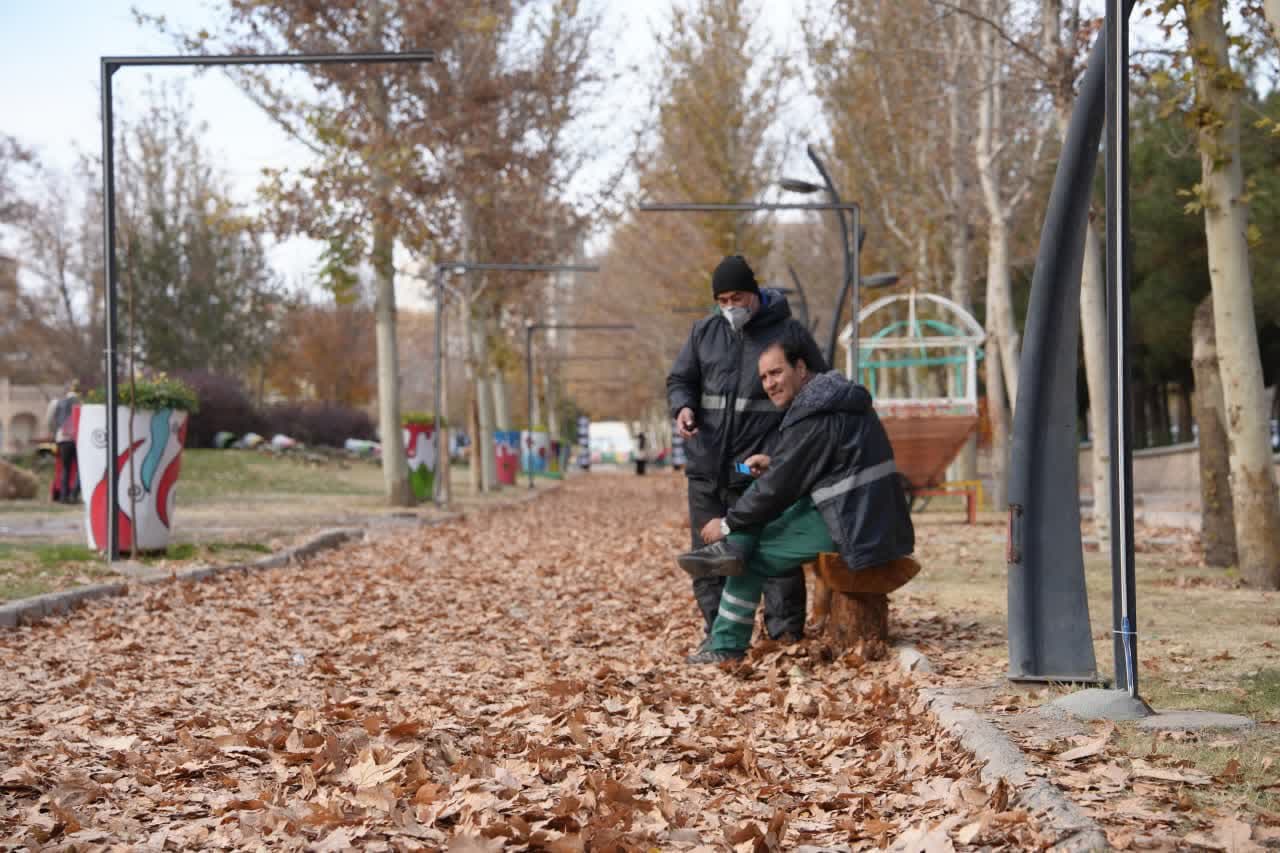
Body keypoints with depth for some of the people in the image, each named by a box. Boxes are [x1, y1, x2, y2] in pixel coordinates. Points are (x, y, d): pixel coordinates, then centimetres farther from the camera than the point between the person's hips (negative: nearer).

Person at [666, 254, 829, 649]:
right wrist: (683, 407, -8)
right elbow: (680, 379, 15)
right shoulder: (705, 332, 9)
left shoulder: (789, 332, 1)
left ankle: (786, 633, 4)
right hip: (707, 467, 4)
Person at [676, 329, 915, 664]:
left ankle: (726, 645, 6)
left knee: (753, 555, -1)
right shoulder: (834, 396, 13)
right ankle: (732, 549, -2)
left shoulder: (813, 417, -18)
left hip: (853, 529, -10)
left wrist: (727, 525, -3)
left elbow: (780, 487, -15)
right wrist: (773, 463, 11)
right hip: (874, 518, 10)